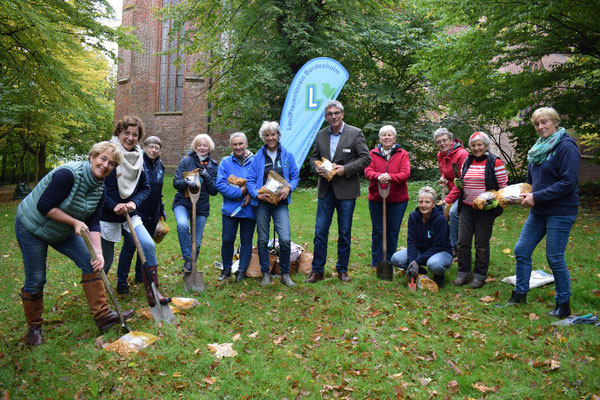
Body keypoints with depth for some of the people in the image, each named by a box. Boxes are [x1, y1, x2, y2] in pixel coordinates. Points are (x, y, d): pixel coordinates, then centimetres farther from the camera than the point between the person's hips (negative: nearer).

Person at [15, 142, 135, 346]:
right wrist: (75, 222, -28)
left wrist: (98, 252, -17)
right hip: (32, 227, -7)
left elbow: (93, 223, -7)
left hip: (63, 231, 7)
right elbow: (44, 207, -28)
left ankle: (102, 315, -1)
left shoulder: (99, 189, -7)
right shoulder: (68, 174, -29)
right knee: (35, 280, 1)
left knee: (90, 262, -5)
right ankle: (34, 327, 23)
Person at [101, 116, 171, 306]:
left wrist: (134, 203, -11)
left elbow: (145, 188, 8)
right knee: (106, 259, 7)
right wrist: (114, 205, -24)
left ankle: (152, 293, -5)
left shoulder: (138, 158, 4)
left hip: (130, 215, 4)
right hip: (107, 216, -4)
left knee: (148, 245, -14)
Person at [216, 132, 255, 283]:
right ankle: (226, 269, 24)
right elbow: (220, 184, -5)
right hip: (230, 209, 0)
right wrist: (239, 192, -15)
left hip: (249, 210, 0)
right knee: (227, 240, 4)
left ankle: (242, 270, 21)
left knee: (246, 240, 8)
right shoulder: (225, 162, 4)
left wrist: (251, 194, -15)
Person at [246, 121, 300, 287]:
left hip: (280, 203, 0)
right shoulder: (258, 157, 5)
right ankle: (266, 274, 20)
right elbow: (250, 180, 4)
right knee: (262, 240, 6)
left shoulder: (287, 155, 7)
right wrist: (257, 194, -13)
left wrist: (288, 188, -9)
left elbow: (295, 176, 11)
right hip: (262, 203, 1)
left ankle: (285, 275, 6)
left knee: (285, 239, -12)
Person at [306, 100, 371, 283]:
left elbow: (366, 158, -5)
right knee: (320, 231, 3)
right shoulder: (321, 135, 9)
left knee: (345, 233, 7)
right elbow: (314, 157, 19)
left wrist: (346, 169, -16)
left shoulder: (355, 133, -3)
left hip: (346, 191, -3)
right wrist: (317, 168, -3)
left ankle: (342, 270, 21)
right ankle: (317, 270, 15)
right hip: (325, 190, 3)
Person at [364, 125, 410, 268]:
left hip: (397, 199, 0)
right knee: (377, 231, 6)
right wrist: (378, 176, -26)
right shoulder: (373, 153, 7)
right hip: (376, 198, 1)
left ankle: (389, 262, 19)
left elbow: (406, 173, -8)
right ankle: (376, 263, 18)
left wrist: (390, 177, -26)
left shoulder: (402, 154, 5)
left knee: (393, 232, 5)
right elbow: (367, 171, -4)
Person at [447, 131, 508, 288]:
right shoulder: (467, 162, 12)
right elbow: (459, 186, 18)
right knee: (463, 241, 3)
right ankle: (463, 273, 18)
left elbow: (504, 187, -4)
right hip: (466, 208, 4)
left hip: (485, 210, -4)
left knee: (481, 244, 4)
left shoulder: (495, 163, -3)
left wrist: (495, 202, -19)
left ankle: (480, 275, 18)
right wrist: (447, 200, 6)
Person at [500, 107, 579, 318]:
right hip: (538, 211, 8)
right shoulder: (539, 147, 12)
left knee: (555, 258, 0)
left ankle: (563, 305, 17)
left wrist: (537, 196, -19)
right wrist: (525, 194, 5)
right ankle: (520, 294, 23)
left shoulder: (566, 147, -13)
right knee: (521, 251, 9)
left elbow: (568, 183, -20)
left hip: (560, 212, -8)